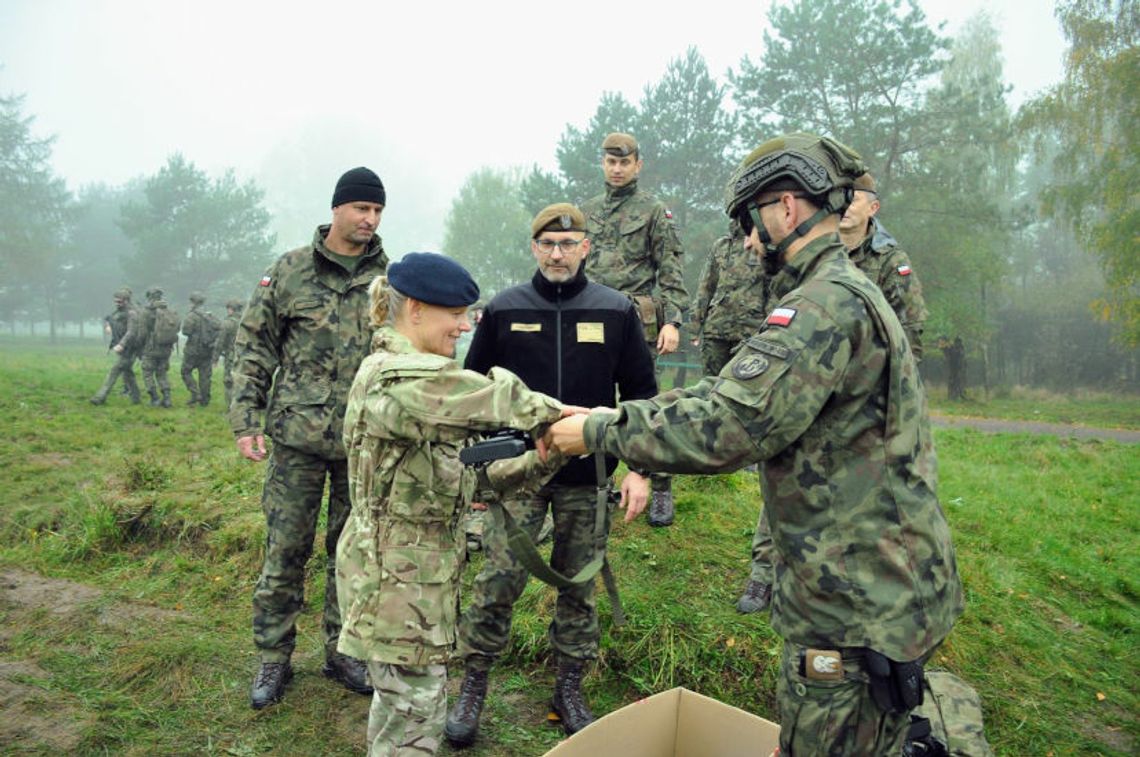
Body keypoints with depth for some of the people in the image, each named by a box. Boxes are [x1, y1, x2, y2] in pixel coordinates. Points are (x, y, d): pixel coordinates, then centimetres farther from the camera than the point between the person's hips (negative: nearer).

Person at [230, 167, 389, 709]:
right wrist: (246, 420, -4)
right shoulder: (289, 272, 0)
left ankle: (342, 652, 28)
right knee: (285, 548, 6)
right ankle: (273, 658, 23)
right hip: (298, 436, -1)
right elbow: (254, 349, 2)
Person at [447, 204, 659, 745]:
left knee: (579, 585, 11)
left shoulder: (617, 312, 1)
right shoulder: (503, 309, 1)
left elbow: (641, 394, 5)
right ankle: (472, 689, 19)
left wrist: (640, 470, -3)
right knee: (498, 582, -1)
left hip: (588, 478, 1)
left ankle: (570, 689, 30)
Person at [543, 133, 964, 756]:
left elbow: (722, 427, -29)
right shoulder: (844, 295, 15)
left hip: (857, 613, -10)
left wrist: (599, 432, -15)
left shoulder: (827, 304, -21)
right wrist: (613, 415, 3)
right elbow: (728, 391, 12)